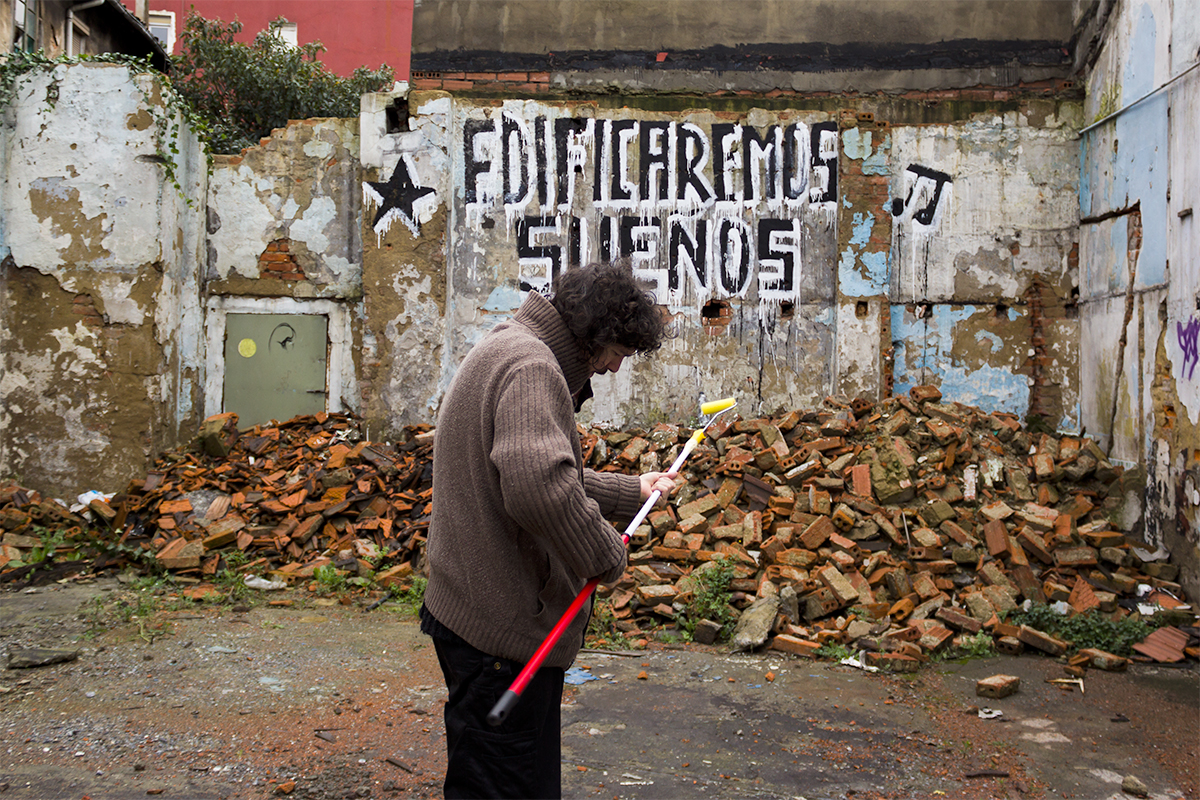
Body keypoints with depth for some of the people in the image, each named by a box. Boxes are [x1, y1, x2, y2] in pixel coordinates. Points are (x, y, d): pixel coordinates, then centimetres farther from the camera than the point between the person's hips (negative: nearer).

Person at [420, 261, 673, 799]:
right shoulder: (530, 365, -18)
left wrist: (633, 491, 26)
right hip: (502, 630, -11)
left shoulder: (506, 352, 18)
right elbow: (540, 487, -34)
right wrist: (605, 555, -19)